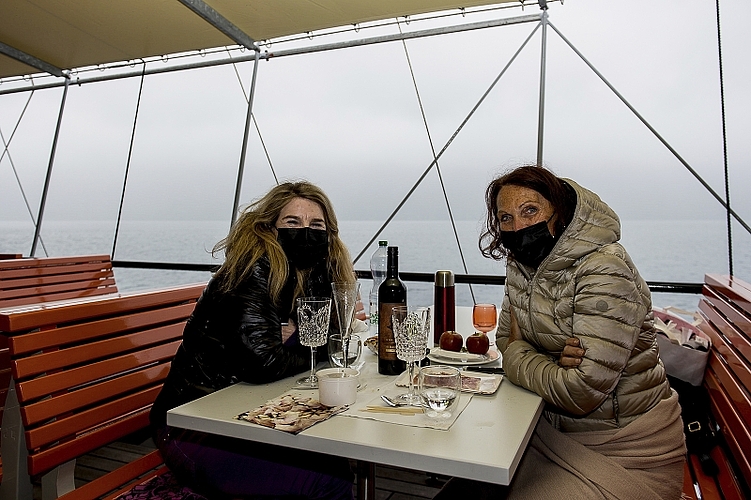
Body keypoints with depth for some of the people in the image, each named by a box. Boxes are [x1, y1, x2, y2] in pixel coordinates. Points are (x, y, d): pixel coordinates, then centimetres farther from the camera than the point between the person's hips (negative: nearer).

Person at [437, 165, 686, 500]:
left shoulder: (604, 271, -23)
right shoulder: (521, 263, 0)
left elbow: (581, 392, -27)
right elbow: (507, 338, 6)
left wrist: (517, 355, -11)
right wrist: (555, 359, -16)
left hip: (624, 446, -5)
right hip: (556, 428, 6)